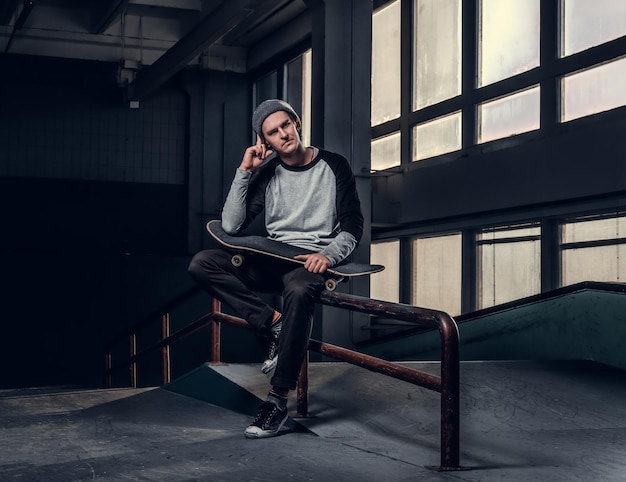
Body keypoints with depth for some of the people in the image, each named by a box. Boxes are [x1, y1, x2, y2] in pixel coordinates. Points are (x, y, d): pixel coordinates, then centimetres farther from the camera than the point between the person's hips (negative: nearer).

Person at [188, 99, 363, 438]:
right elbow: (231, 226, 0)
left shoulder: (334, 166, 3)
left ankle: (278, 399, -36)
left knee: (299, 291, -42)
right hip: (272, 259, 4)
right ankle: (275, 324, -20)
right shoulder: (267, 173, 9)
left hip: (313, 260, -4)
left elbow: (352, 229, -1)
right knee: (202, 264, -19)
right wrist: (244, 171, -5)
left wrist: (328, 255, -22)